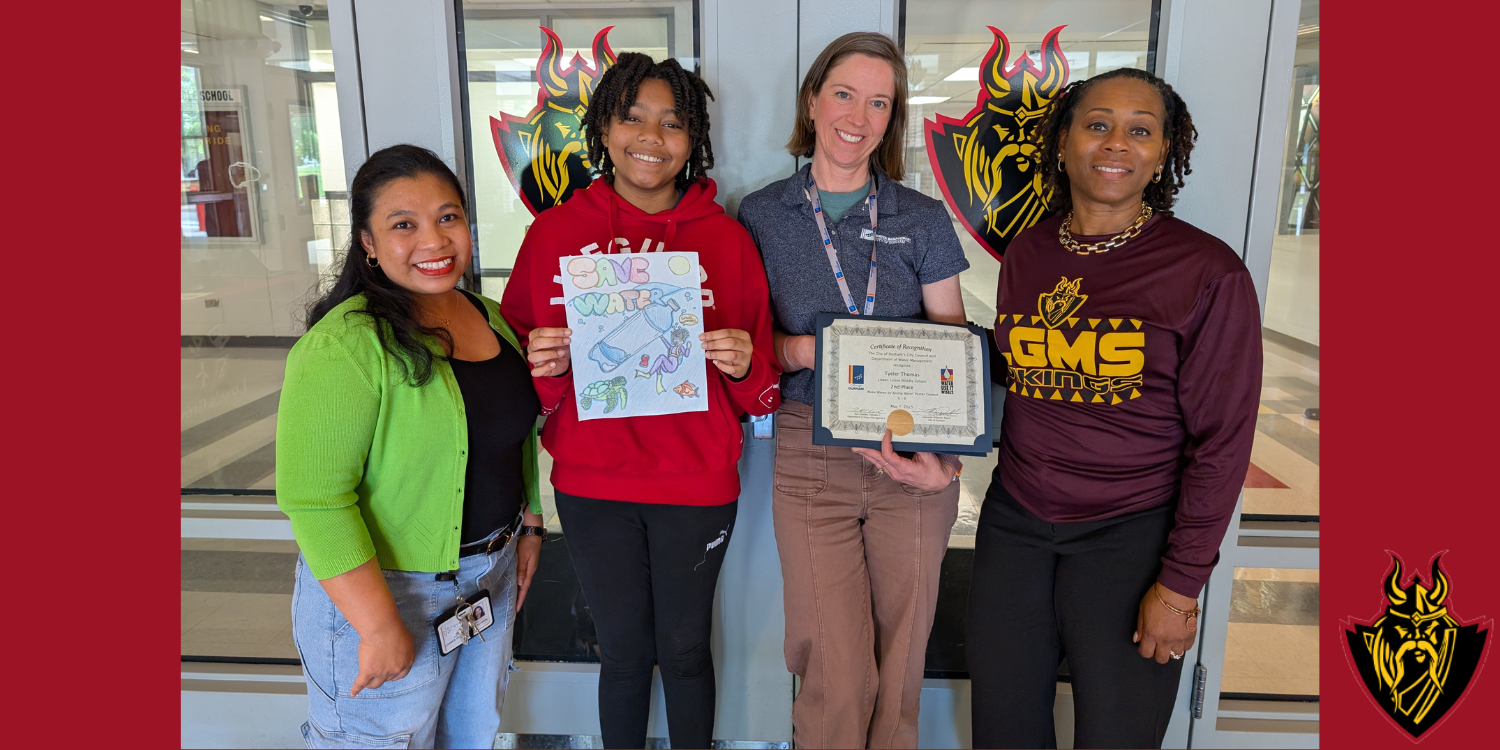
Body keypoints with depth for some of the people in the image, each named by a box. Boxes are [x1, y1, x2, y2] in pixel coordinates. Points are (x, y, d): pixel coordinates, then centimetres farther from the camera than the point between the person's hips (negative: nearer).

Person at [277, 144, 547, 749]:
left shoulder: (490, 316, 2)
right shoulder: (345, 344, -23)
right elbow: (313, 498, -26)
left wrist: (528, 525, 13)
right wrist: (381, 626, -24)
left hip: (491, 573, 7)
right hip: (384, 589, -7)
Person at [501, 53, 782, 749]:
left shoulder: (726, 239, -3)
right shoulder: (554, 233, -2)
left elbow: (762, 389, 3)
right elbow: (520, 377, 4)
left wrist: (745, 365, -18)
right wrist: (543, 368, -16)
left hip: (697, 484, 0)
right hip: (593, 487, 1)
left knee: (685, 650, 15)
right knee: (625, 654, 15)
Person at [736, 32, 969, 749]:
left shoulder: (923, 219, 4)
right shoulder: (761, 216, 3)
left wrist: (943, 453, -13)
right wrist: (805, 349, -15)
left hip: (915, 462, 1)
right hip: (810, 457, -1)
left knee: (901, 653, 12)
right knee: (834, 665, 4)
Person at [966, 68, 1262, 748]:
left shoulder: (1207, 271, -10)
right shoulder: (1027, 253, 5)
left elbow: (1221, 441, -9)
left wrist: (1181, 584, -10)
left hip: (1128, 538, -4)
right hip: (1014, 520, 4)